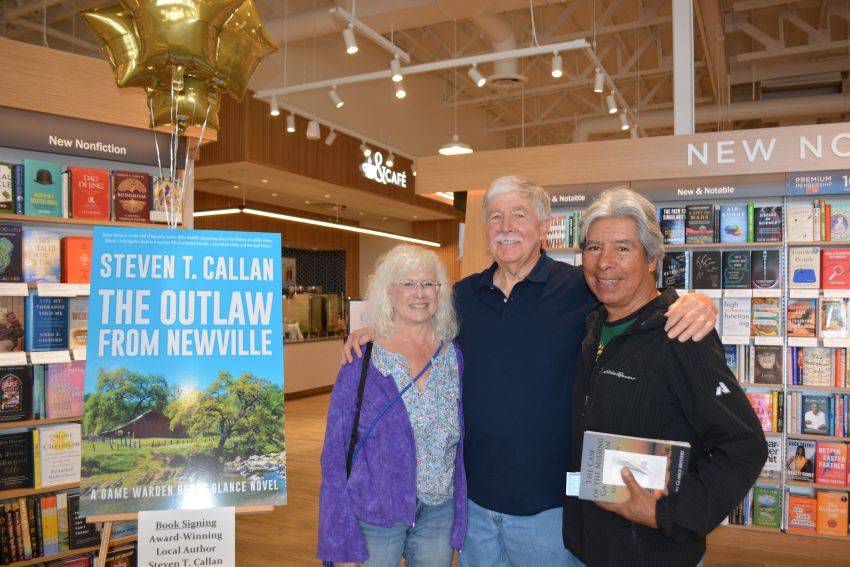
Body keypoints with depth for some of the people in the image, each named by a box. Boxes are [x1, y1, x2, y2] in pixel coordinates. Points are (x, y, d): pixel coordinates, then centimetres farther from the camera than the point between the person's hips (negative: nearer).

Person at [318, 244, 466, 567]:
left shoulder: (455, 356, -1)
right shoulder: (362, 363, -11)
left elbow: (463, 443, 6)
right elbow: (336, 452, -8)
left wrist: (462, 521, 5)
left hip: (440, 513, 3)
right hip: (375, 513, -3)